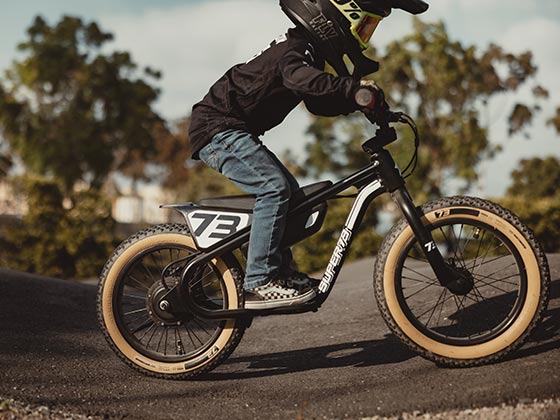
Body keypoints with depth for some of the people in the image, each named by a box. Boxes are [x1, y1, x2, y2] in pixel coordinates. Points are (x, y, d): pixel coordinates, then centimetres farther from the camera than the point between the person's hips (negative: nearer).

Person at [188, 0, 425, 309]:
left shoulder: (310, 50, 14)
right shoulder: (296, 48, -18)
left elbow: (319, 103, 17)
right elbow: (301, 77, -41)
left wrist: (359, 100, 2)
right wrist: (354, 88, -49)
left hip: (231, 131, 10)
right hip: (217, 128, -10)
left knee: (290, 193, 10)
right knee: (274, 186, -22)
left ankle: (279, 271, 18)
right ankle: (259, 284, -22)